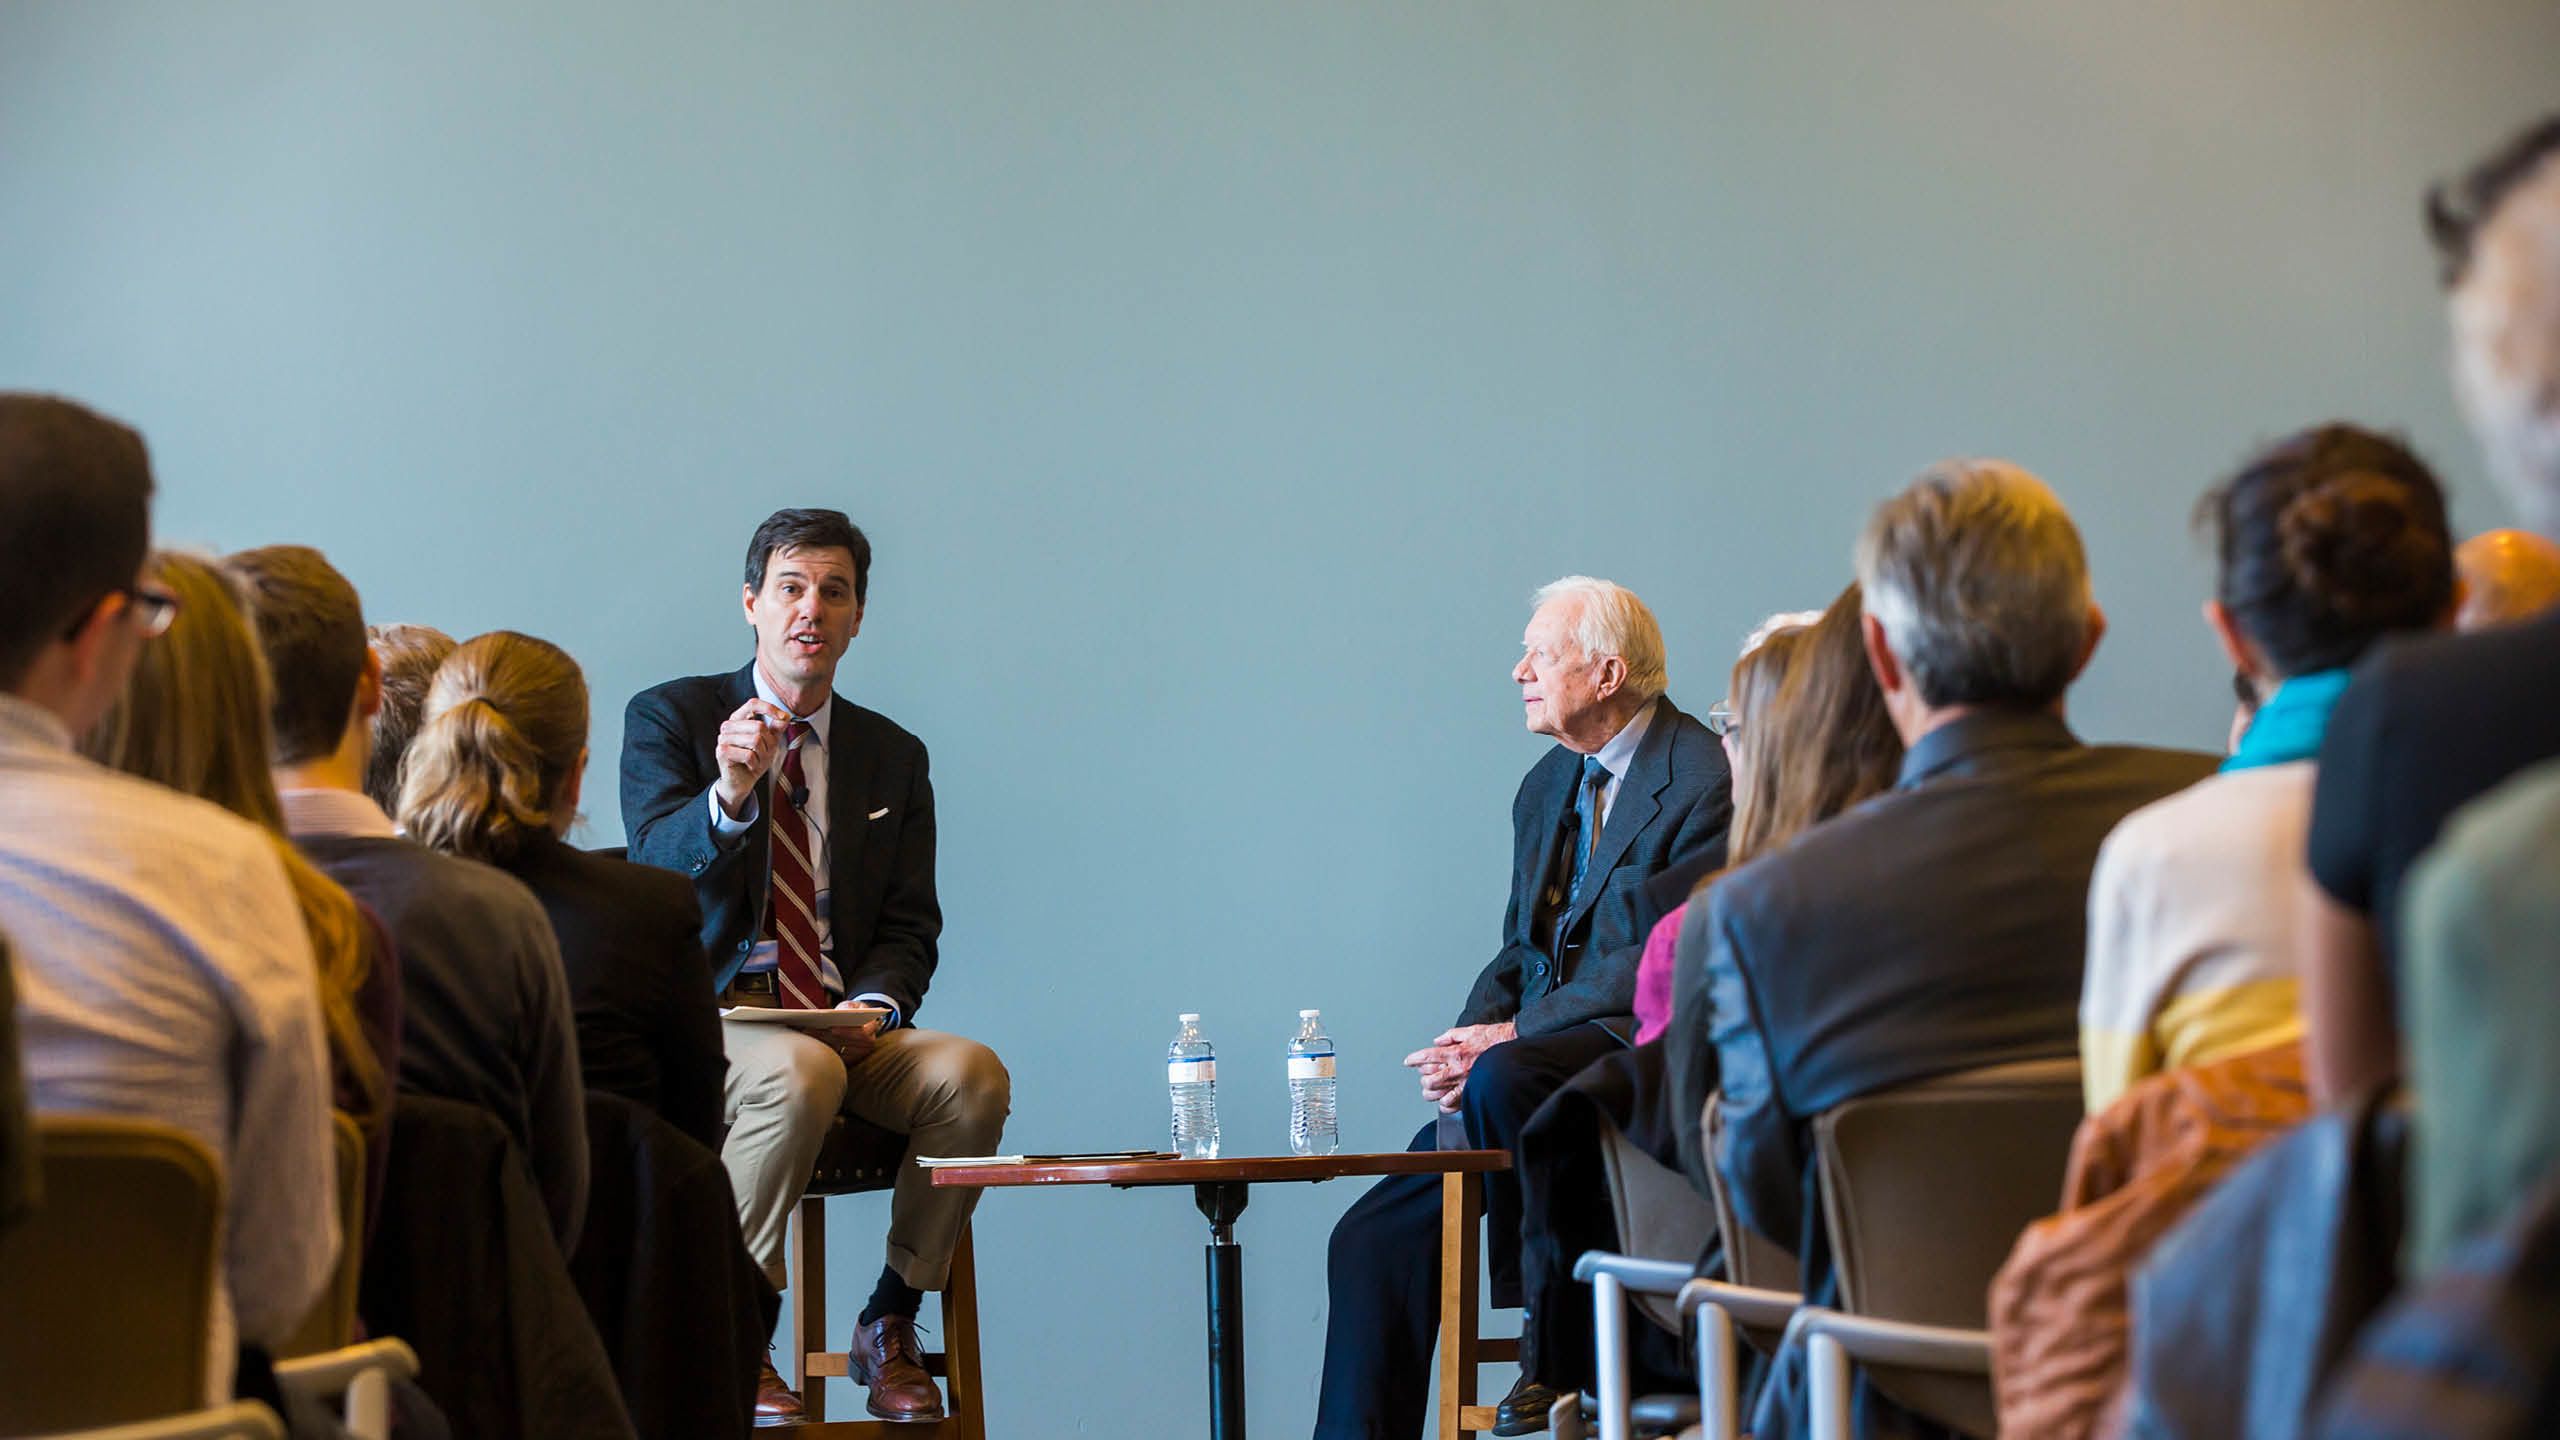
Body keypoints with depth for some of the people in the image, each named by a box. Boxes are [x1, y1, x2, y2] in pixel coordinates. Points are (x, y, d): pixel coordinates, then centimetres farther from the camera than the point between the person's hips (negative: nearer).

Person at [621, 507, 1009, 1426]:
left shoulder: (894, 756, 16)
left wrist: (876, 1005, -11)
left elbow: (911, 926, 11)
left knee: (973, 1073, -26)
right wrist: (729, 794, -31)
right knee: (802, 1073, -37)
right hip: (710, 1017, -4)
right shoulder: (668, 718, 5)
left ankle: (889, 1326, -8)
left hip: (846, 1022, 4)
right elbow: (656, 870, -11)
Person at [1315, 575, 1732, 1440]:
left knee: (1506, 1080, -36)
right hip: (1541, 1048, 8)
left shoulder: (1706, 779, -11)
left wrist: (1510, 1036, -19)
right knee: (1376, 1235, -2)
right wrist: (1467, 1042, -3)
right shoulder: (1546, 786, 17)